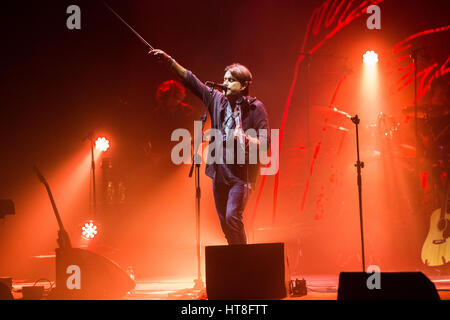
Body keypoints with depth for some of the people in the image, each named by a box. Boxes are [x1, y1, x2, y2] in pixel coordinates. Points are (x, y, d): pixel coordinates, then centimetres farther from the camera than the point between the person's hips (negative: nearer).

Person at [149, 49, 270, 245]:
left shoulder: (255, 108, -6)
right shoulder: (217, 99, 8)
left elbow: (265, 143, -9)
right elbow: (190, 80, 8)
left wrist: (245, 140, -28)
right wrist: (169, 61, 1)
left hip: (241, 174, -6)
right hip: (219, 172, 6)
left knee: (232, 217, -19)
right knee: (225, 222, 10)